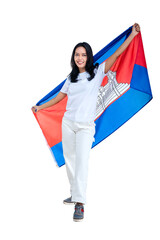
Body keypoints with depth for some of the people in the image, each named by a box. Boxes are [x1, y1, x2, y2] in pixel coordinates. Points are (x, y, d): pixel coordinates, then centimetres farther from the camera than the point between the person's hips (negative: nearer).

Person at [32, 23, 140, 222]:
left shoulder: (97, 73, 0)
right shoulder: (71, 78, 11)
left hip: (86, 126, -5)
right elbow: (59, 97, 21)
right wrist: (40, 107, 27)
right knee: (70, 160, 9)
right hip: (68, 123, 5)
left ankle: (80, 204, -19)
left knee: (82, 160, -16)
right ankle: (75, 195, 23)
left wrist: (132, 35, -8)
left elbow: (116, 54, -5)